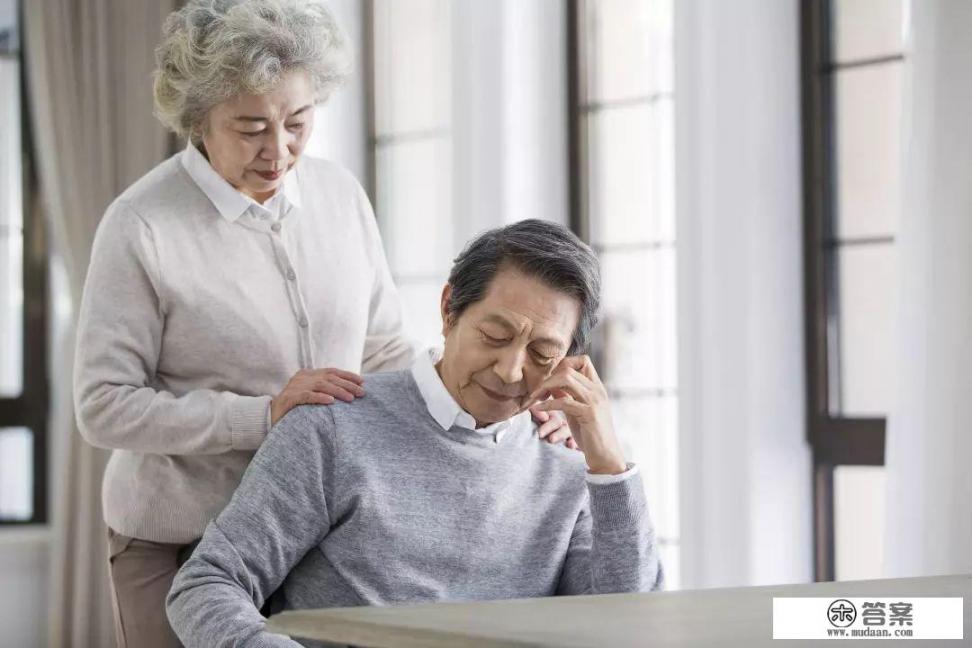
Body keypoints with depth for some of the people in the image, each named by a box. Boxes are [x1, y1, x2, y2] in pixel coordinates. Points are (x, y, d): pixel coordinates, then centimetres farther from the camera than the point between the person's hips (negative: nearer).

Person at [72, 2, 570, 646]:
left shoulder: (341, 194, 3)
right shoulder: (141, 227, -12)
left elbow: (383, 348, 11)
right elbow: (105, 405, -13)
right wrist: (264, 414, -21)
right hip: (180, 546, -4)